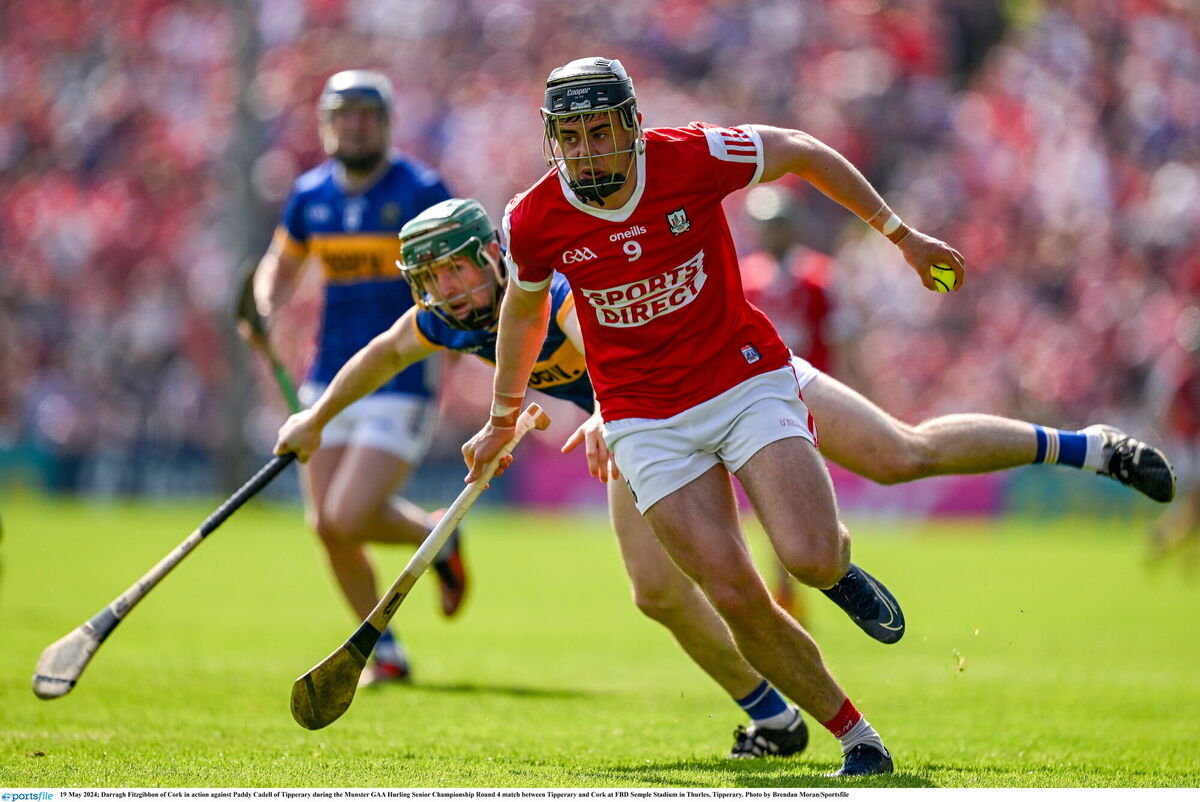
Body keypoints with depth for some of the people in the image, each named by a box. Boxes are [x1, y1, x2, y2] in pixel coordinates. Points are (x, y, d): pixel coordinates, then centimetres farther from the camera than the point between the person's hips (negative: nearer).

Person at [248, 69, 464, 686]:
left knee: (349, 517, -17)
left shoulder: (421, 191, -9)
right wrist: (265, 305, 1)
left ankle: (437, 538, 15)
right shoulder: (310, 195, 6)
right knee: (326, 526, 2)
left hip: (400, 386, -5)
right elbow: (280, 266, 22)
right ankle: (385, 652, 20)